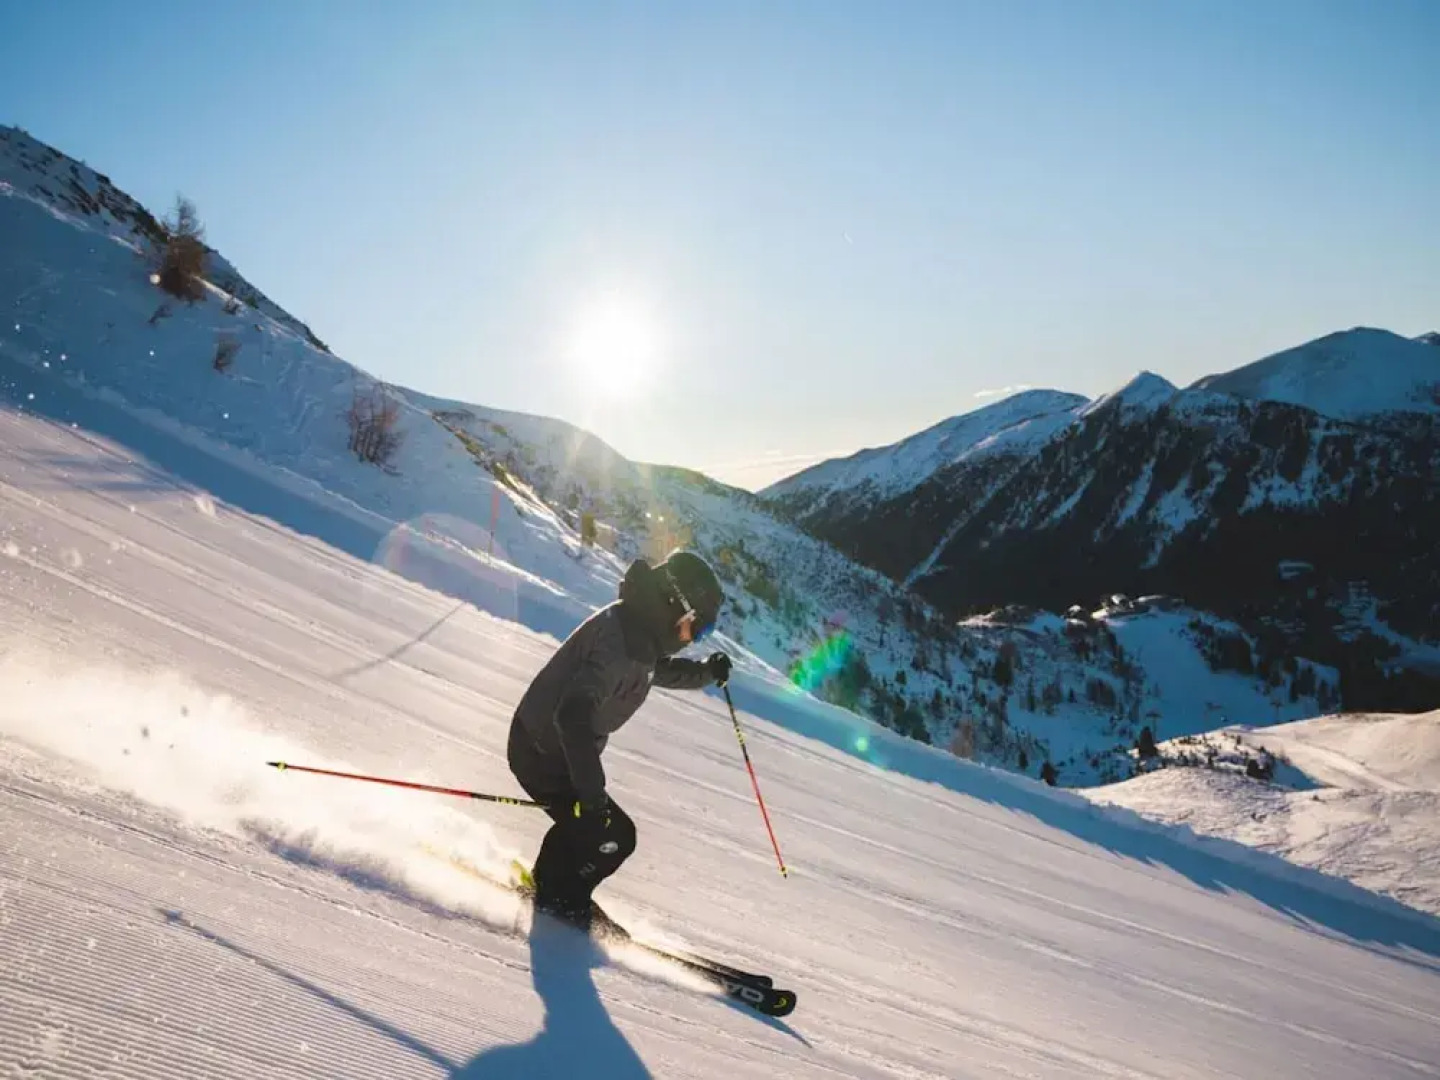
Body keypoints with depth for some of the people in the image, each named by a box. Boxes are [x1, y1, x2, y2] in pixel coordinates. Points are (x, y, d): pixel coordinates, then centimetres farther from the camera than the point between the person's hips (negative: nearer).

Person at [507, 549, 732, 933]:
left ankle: (547, 881, 46)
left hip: (549, 746, 10)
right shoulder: (618, 642, -31)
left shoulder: (639, 630, 0)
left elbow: (657, 669, 23)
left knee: (583, 822, 27)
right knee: (614, 836, -6)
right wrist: (592, 790, -38)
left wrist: (705, 673, 7)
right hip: (543, 755, -10)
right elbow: (573, 715, -38)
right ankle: (561, 900, 14)